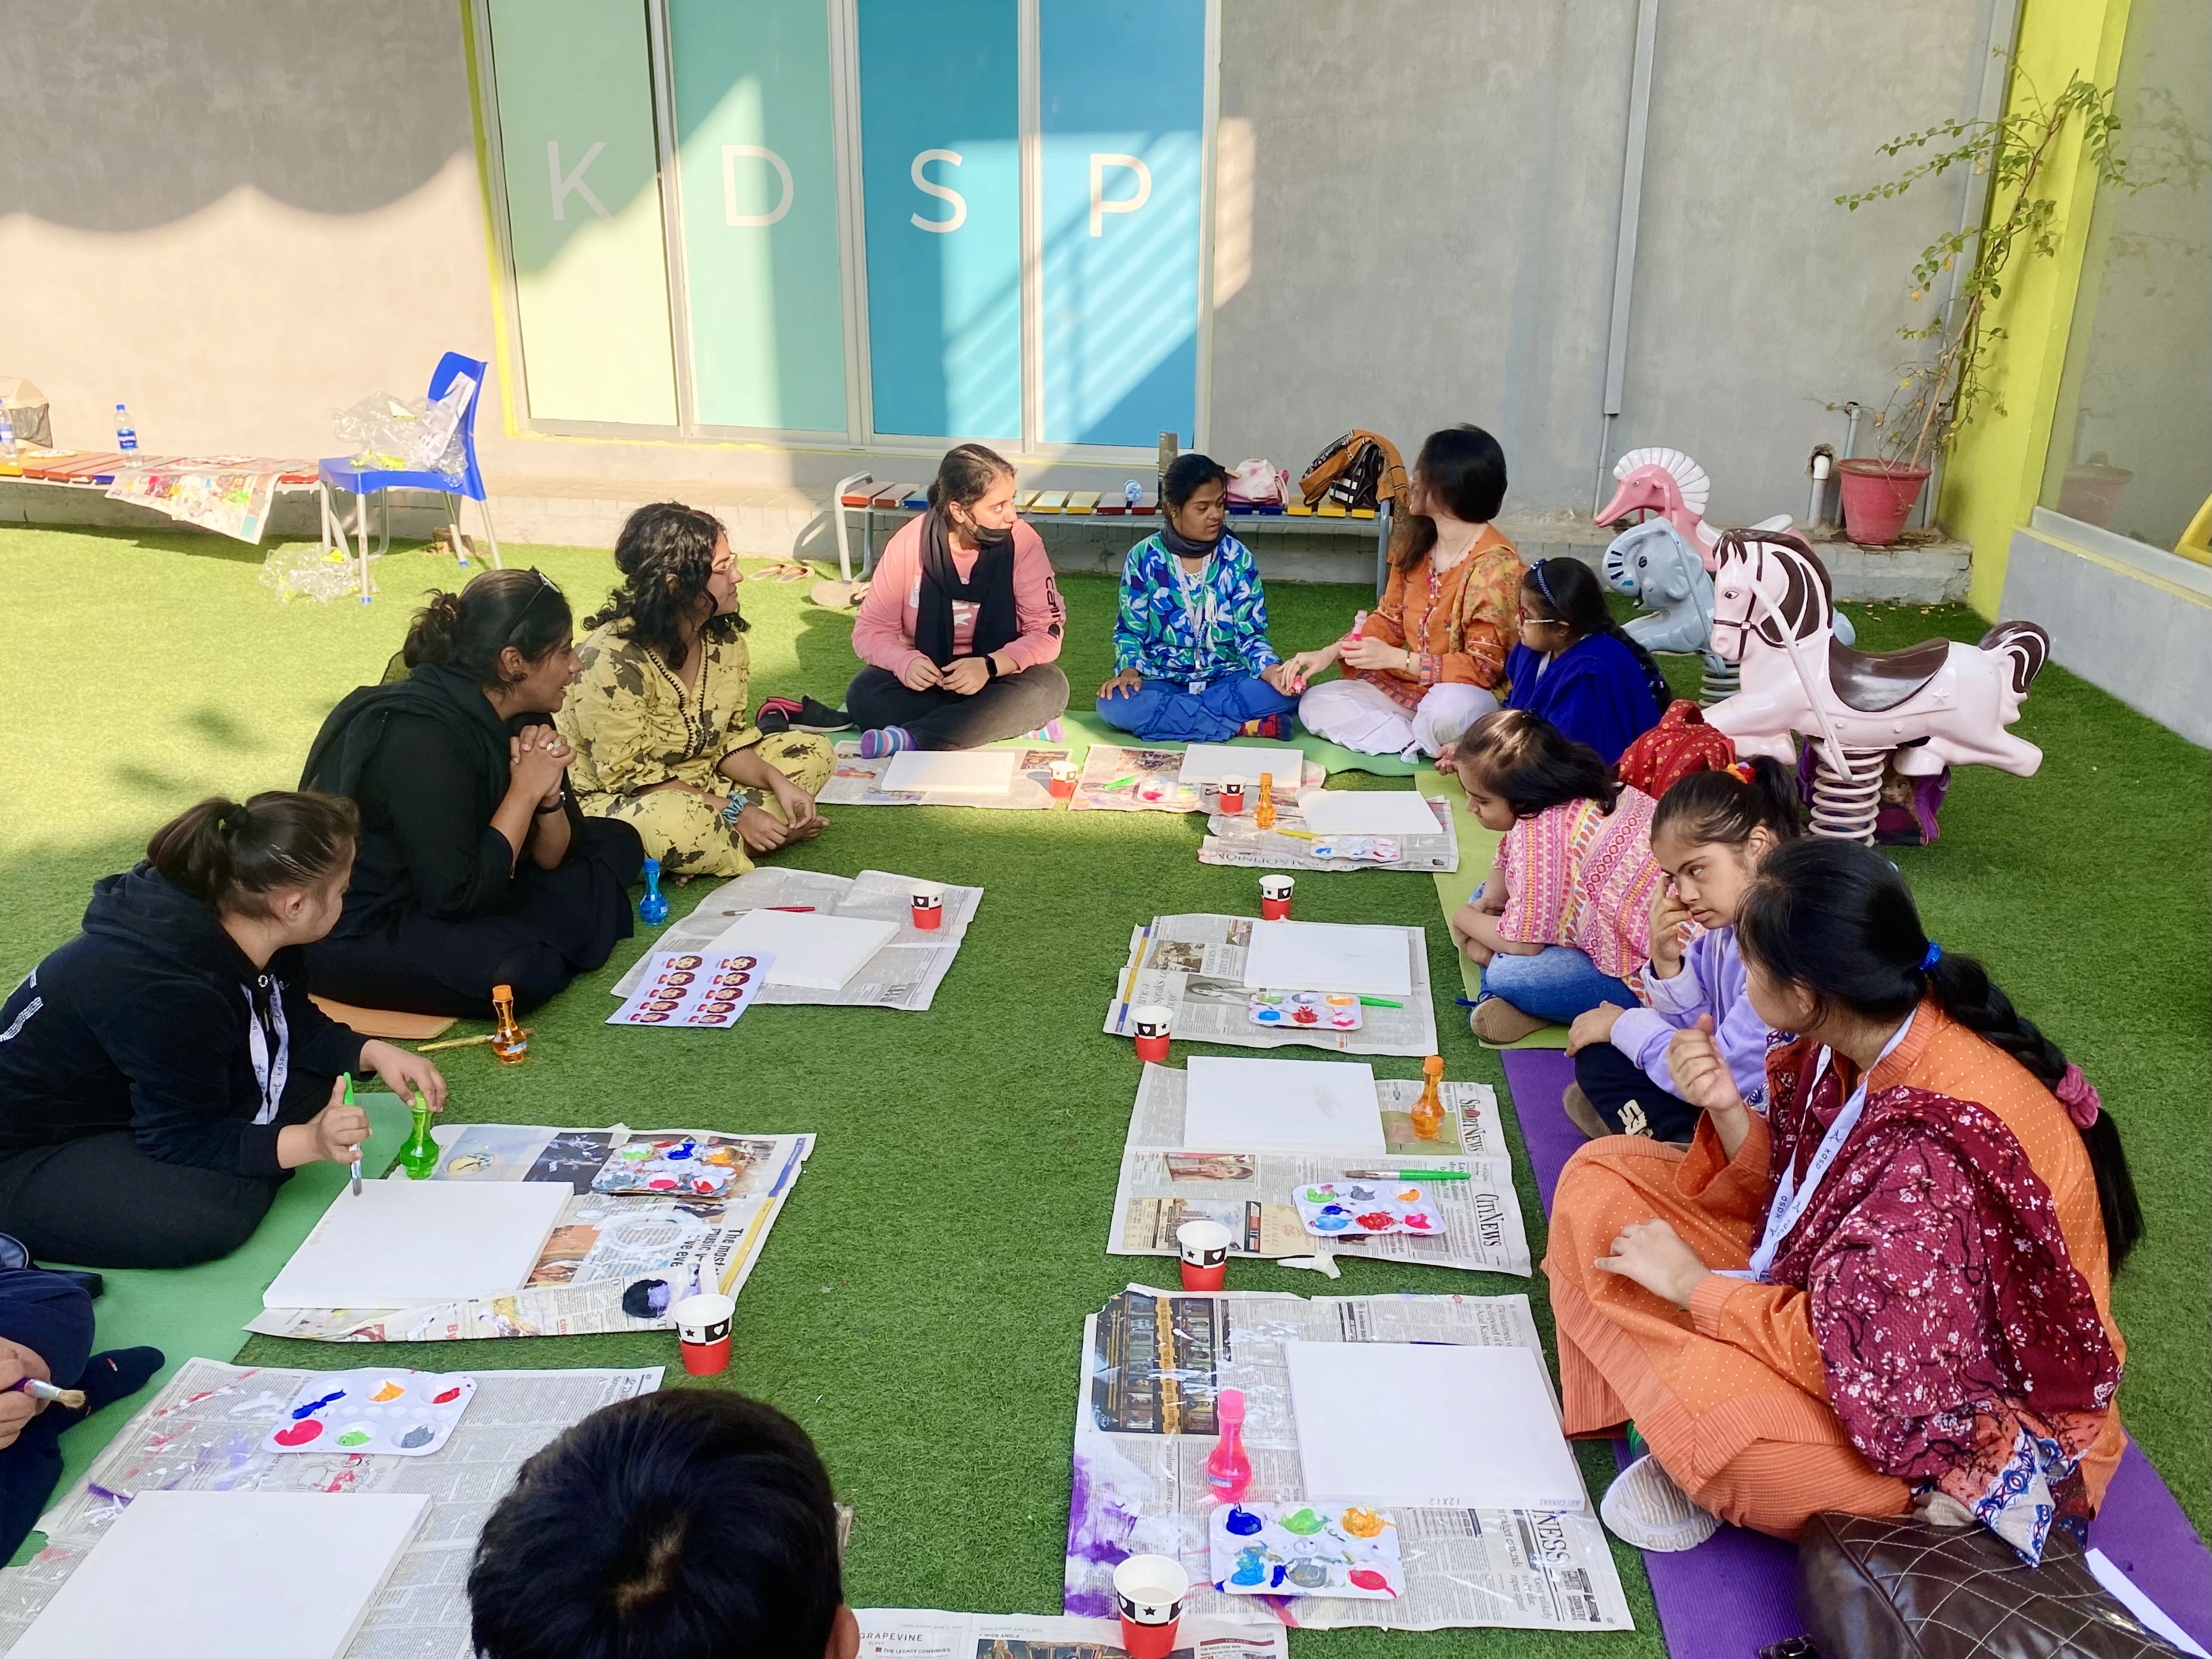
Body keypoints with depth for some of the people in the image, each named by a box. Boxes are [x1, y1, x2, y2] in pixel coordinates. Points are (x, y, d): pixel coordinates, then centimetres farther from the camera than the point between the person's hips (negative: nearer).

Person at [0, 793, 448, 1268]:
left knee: (319, 1080, -2)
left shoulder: (262, 944, -9)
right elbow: (184, 1140, -27)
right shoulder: (170, 993, -34)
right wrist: (306, 1142, -38)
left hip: (139, 1104, 8)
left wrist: (374, 1052, -10)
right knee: (214, 1215, -32)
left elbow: (300, 1025, 7)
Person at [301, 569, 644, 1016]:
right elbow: (458, 897, -29)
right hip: (354, 933, -9)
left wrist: (549, 793, -18)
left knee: (617, 844, 8)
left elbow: (552, 857, 3)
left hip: (443, 894, 9)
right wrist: (525, 792, -23)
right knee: (522, 969, -36)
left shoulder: (519, 717, -2)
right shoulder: (420, 736, -28)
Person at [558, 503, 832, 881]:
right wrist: (733, 811, -24)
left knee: (815, 751, 1)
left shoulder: (725, 638, -4)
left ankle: (723, 836, -15)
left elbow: (729, 738, 3)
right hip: (610, 799, -8)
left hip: (698, 785, 8)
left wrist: (777, 782, -16)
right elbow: (630, 776, -23)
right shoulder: (614, 658, -26)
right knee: (674, 822, -42)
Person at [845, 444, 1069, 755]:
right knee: (863, 694, -27)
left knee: (1050, 686, -31)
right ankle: (1014, 724, -26)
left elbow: (1048, 632, -12)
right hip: (928, 678, 1)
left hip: (1000, 677, -1)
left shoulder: (1022, 542, -12)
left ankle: (915, 740, -37)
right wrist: (905, 661, -28)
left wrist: (990, 666, -30)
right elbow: (871, 629, -6)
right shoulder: (909, 543, -10)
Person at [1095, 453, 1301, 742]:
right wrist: (1128, 670, -18)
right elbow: (1130, 630, 4)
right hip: (1162, 681, 0)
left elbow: (1250, 633, -3)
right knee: (1113, 705, -33)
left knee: (1289, 691, -27)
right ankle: (1245, 726, -26)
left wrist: (1273, 671, -24)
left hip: (1226, 680, 0)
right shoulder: (1144, 557, -2)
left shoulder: (1237, 558, -1)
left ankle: (1170, 716, -22)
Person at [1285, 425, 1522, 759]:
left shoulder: (1494, 564, -19)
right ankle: (1424, 743, -15)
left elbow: (1484, 668, -19)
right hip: (1406, 686, 8)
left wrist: (1396, 659, -25)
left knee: (1446, 711, -41)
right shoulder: (1415, 543, 3)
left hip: (1462, 696, -7)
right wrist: (1330, 653, -5)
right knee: (1316, 703, -8)